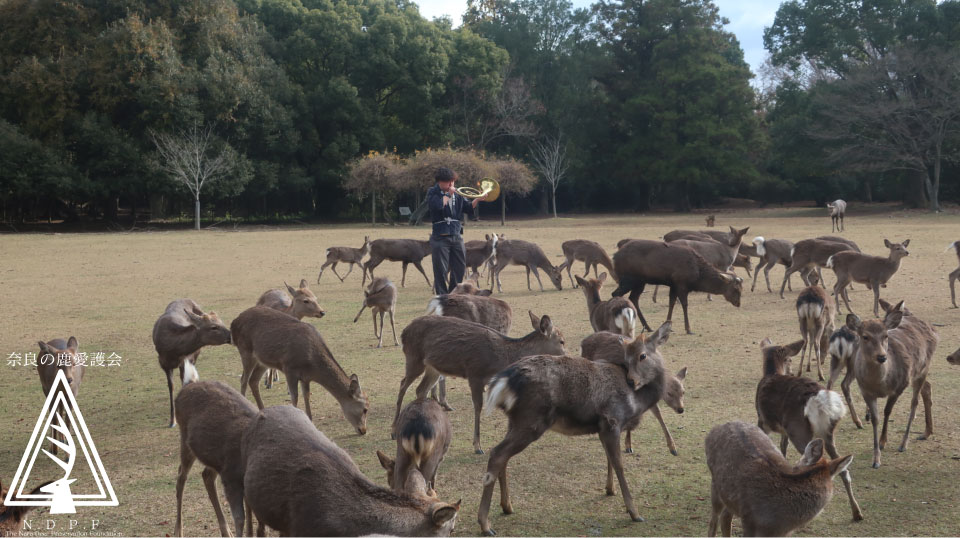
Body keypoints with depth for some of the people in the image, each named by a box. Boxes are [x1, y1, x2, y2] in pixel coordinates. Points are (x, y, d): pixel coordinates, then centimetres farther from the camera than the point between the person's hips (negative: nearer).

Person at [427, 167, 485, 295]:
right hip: (440, 238, -5)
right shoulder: (433, 192, -5)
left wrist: (478, 199, -5)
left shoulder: (457, 193, 11)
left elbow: (468, 208, 11)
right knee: (441, 270, -2)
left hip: (456, 236, 6)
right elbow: (437, 205, -24)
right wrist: (448, 194, -14)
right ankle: (442, 295, 5)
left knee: (460, 268, 9)